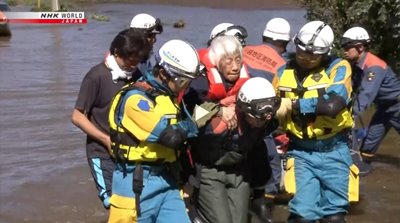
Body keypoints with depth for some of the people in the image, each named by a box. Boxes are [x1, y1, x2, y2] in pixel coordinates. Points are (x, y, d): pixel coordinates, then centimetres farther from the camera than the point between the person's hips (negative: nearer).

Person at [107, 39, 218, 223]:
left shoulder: (169, 97, 13)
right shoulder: (135, 98, -16)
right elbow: (169, 136, -23)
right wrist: (197, 123, -8)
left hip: (167, 181, 7)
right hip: (137, 182, -7)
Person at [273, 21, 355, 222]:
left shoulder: (338, 67, -9)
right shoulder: (285, 71, 2)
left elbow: (333, 104, -26)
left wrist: (292, 104, -20)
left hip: (333, 152, -1)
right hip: (300, 153, 2)